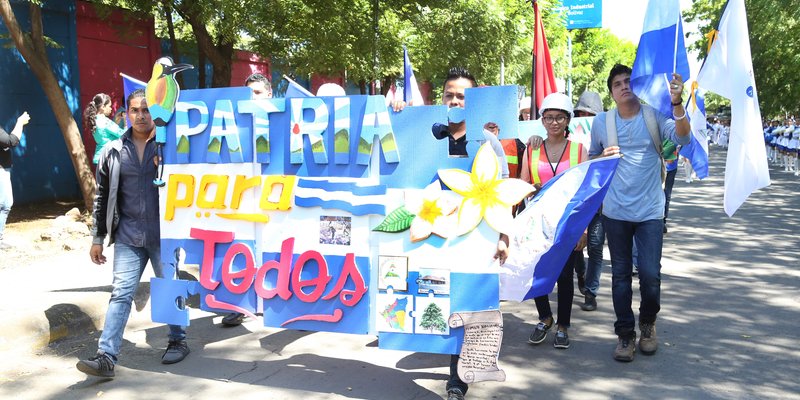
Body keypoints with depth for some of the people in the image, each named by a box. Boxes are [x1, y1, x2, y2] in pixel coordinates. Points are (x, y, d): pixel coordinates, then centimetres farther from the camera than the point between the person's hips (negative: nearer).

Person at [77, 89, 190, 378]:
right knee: (121, 293, -3)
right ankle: (106, 357, -2)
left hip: (164, 234, -2)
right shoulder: (113, 152, 7)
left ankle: (178, 341, 27)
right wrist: (97, 238, 11)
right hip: (128, 236, 2)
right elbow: (102, 197, 12)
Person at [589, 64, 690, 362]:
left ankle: (647, 323, 24)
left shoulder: (654, 115, -2)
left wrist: (677, 103, -34)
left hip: (650, 211, -2)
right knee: (621, 274, 9)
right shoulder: (602, 121, 3)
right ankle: (625, 333, 23)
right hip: (615, 211, 2)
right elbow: (591, 159, 15)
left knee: (650, 274, -5)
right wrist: (603, 157, -7)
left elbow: (682, 138, -19)